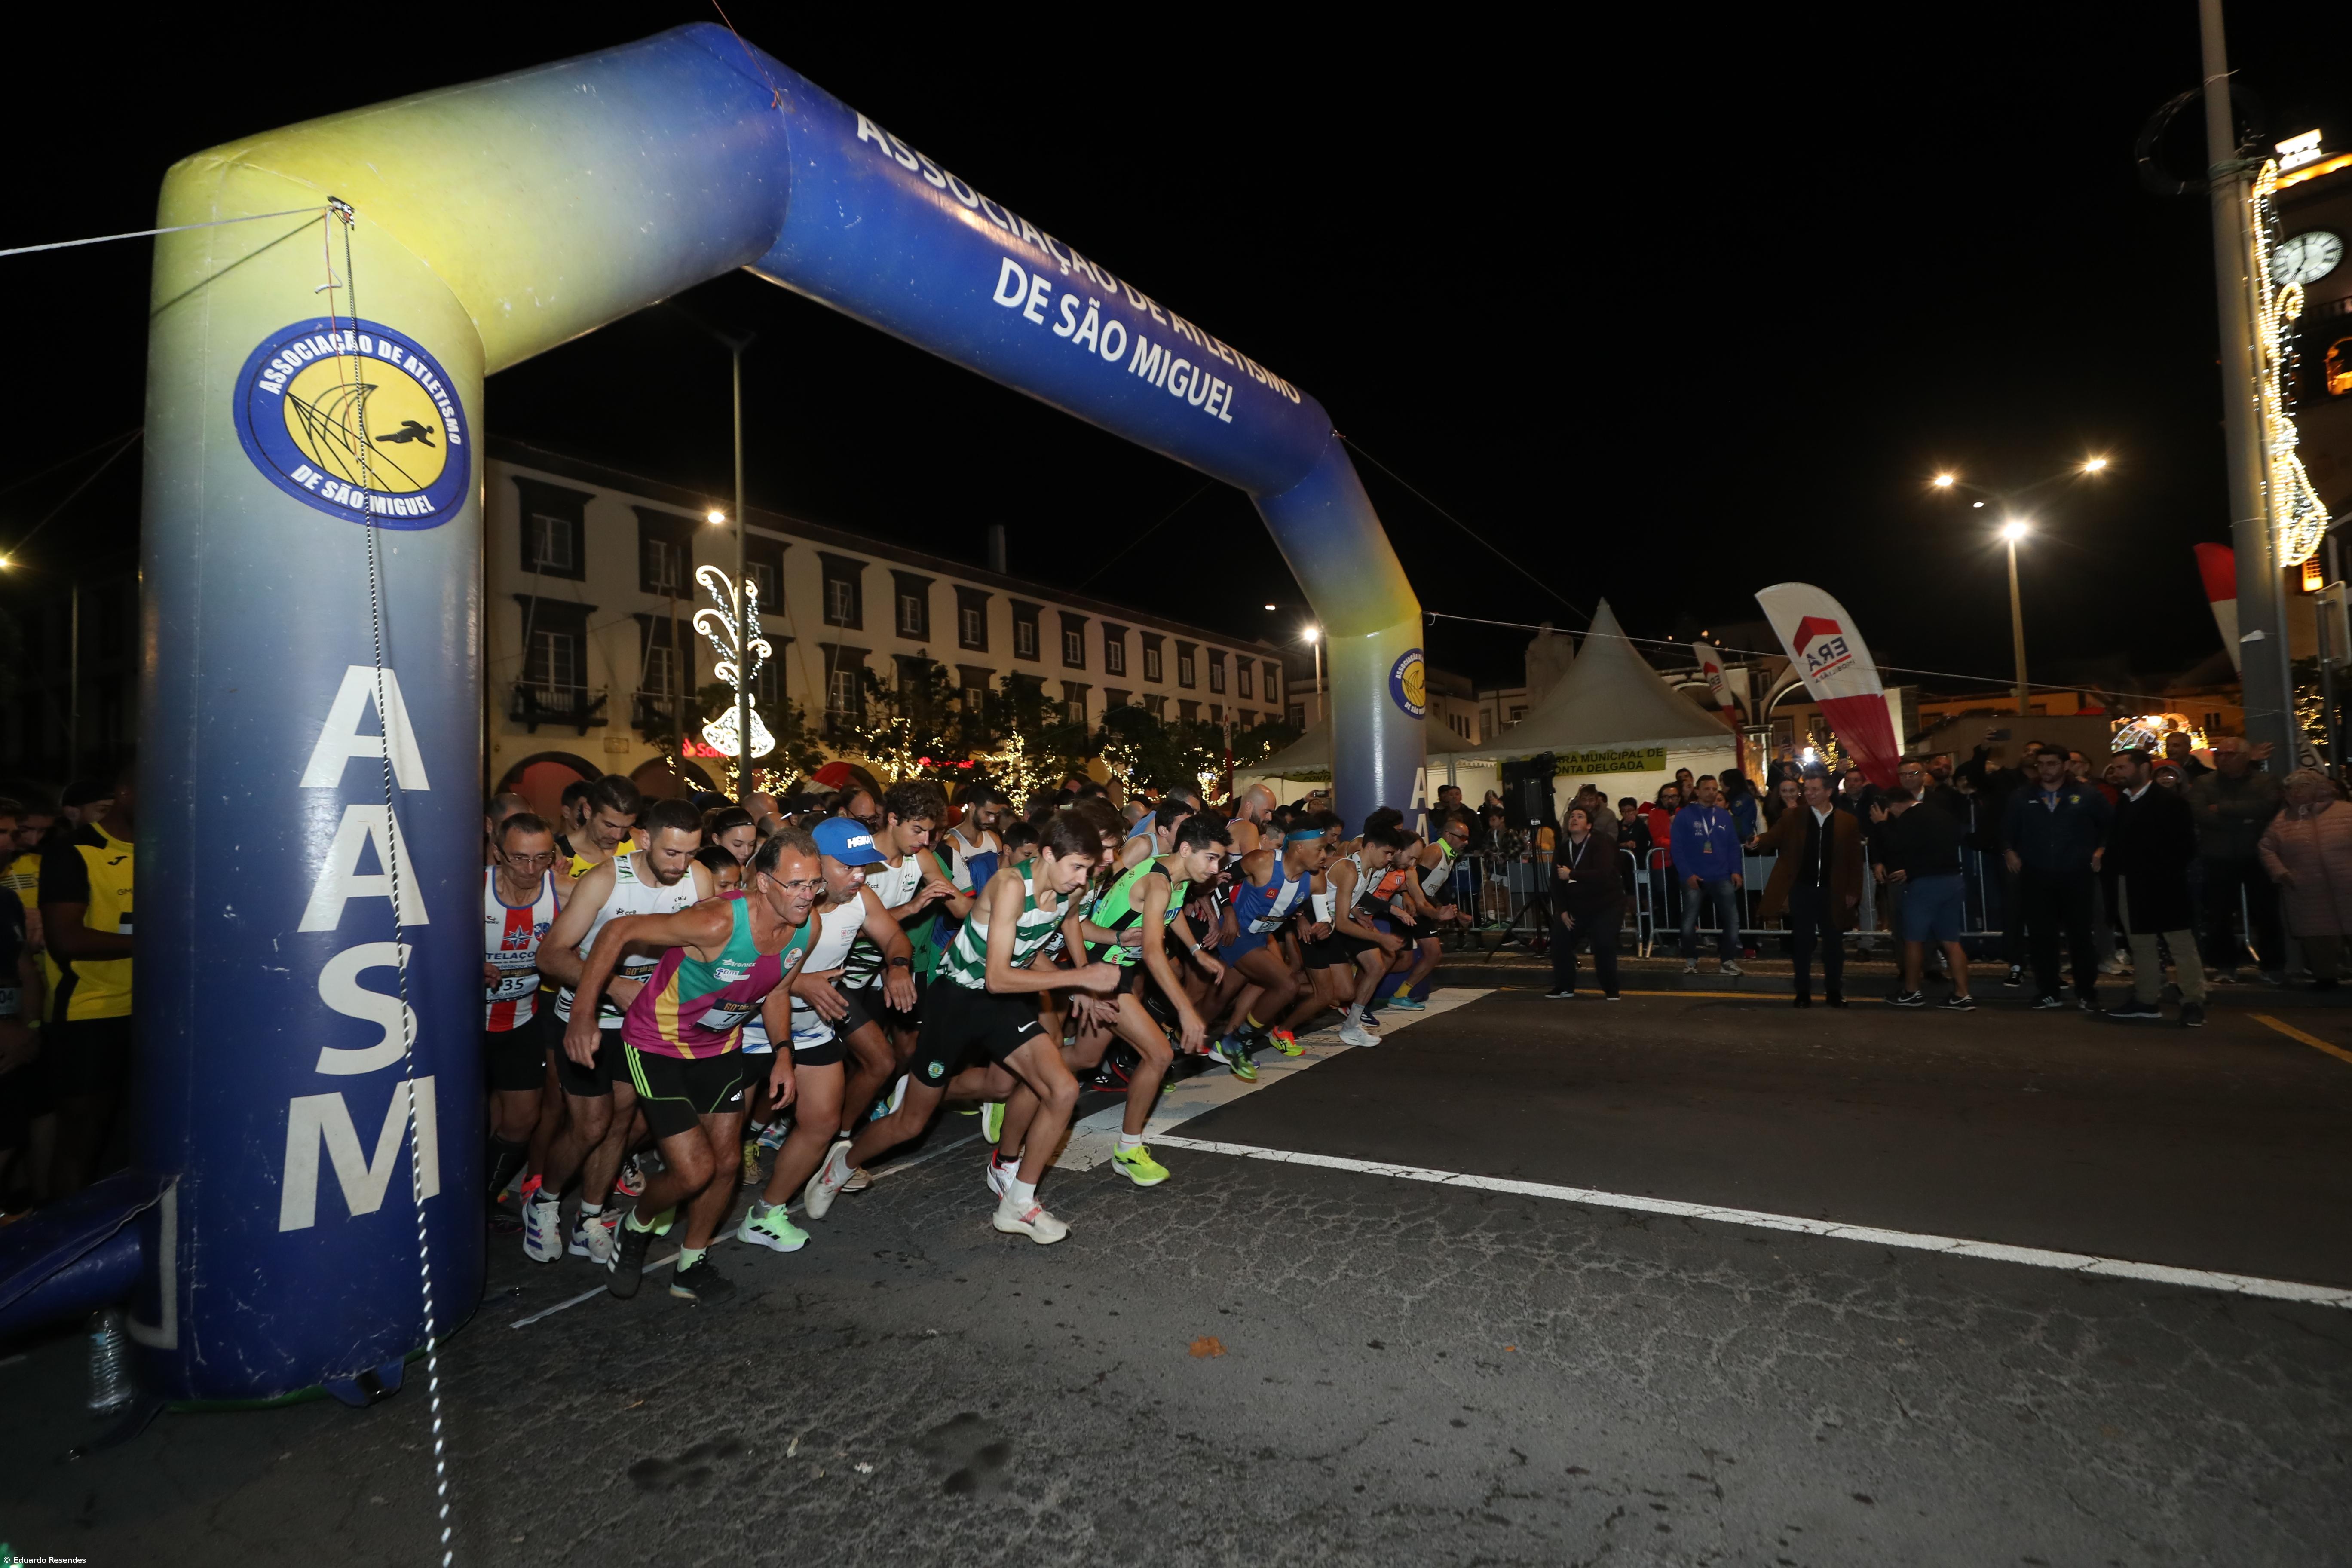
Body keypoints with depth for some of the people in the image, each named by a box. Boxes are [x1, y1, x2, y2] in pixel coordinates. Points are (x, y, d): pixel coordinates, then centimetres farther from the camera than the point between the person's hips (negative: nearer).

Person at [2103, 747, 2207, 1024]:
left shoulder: (2170, 801, -7)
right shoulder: (2123, 803, 11)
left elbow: (2185, 846, -9)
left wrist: (2169, 875, -14)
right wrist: (2108, 867, -1)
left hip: (2162, 888, -6)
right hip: (2130, 889, 7)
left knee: (2182, 944, 1)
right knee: (2141, 946, 12)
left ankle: (2193, 1002, 7)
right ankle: (2147, 1001, 20)